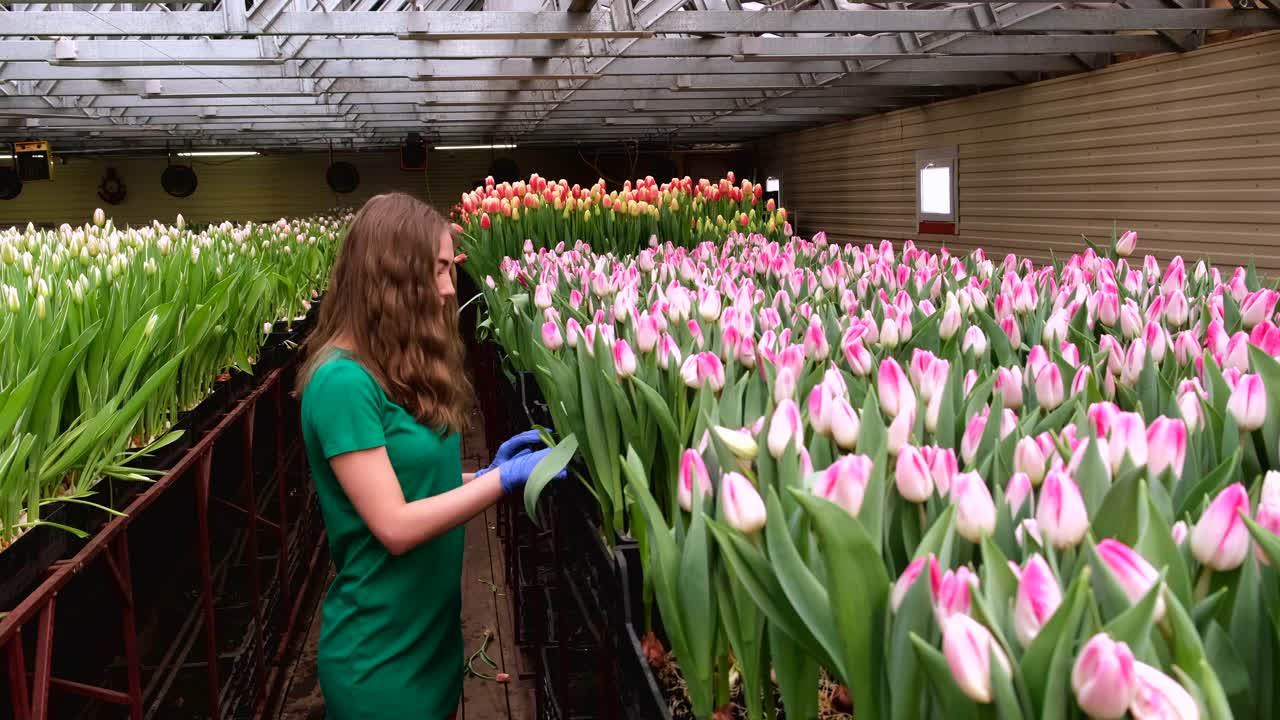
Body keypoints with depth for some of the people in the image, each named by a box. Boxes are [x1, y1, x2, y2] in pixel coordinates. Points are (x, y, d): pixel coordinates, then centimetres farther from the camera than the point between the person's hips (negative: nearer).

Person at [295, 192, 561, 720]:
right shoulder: (343, 380, -22)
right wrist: (503, 479, -21)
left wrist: (487, 472, -1)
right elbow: (395, 527, -23)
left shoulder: (401, 370, 6)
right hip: (380, 655, -8)